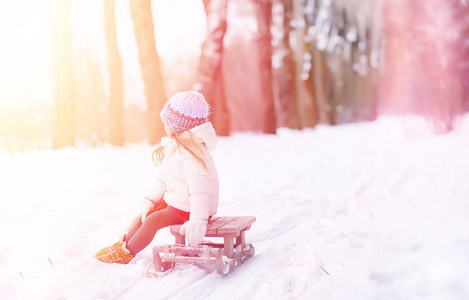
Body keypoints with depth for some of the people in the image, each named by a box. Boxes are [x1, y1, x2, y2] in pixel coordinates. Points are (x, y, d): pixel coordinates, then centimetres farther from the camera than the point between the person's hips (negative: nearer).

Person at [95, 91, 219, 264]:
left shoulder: (190, 155, -29)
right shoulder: (172, 147, 6)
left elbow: (199, 190, -34)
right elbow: (163, 178, 12)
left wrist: (197, 222, -40)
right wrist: (151, 199, 4)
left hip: (188, 209, -10)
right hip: (175, 200, 10)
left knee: (152, 221, -13)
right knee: (148, 211, 14)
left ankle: (124, 254, 4)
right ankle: (123, 242, 27)